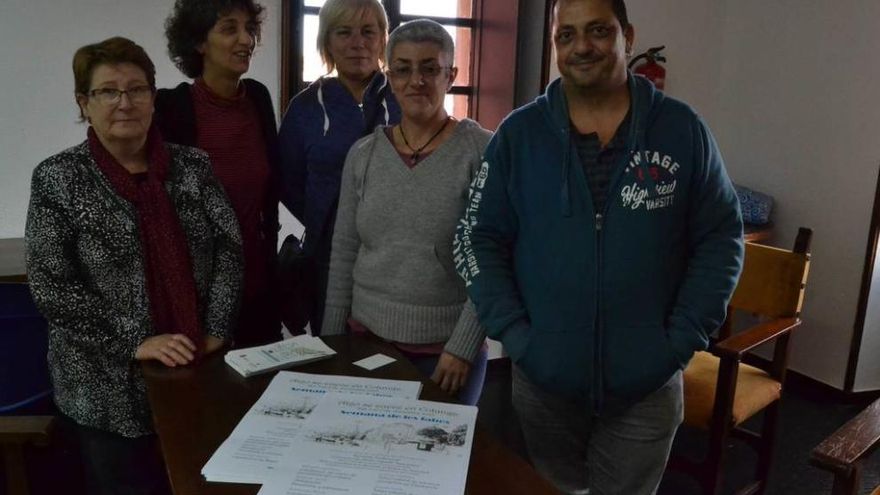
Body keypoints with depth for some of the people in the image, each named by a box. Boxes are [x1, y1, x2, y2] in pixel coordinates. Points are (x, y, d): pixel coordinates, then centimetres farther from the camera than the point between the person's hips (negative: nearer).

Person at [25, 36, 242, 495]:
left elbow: (229, 249, 1)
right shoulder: (57, 179, -6)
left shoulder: (192, 166, 1)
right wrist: (134, 344, -15)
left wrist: (216, 332, -9)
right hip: (110, 385, -2)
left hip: (200, 369, 3)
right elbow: (51, 287, -10)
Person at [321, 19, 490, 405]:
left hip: (448, 348, -3)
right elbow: (343, 256, 7)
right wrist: (331, 337, 7)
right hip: (367, 337, 4)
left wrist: (463, 346, -14)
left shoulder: (481, 152, -9)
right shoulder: (362, 154, 3)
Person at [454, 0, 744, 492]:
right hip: (543, 378, 1)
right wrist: (514, 333, -11)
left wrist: (682, 340, -8)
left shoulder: (682, 129, -3)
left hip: (648, 382, 0)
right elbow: (478, 238, -2)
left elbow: (721, 238, 0)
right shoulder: (519, 133, -3)